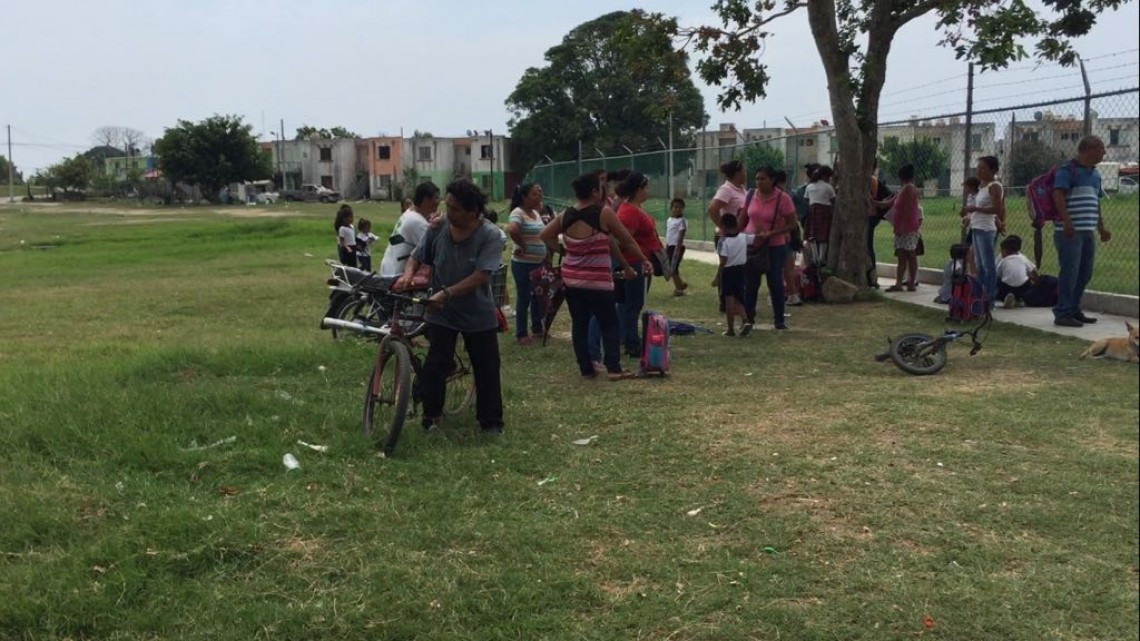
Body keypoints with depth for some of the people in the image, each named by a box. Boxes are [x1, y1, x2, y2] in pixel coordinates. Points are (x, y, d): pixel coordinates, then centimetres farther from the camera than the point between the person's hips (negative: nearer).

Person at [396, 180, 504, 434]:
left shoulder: (490, 236, -18)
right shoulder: (438, 229, -7)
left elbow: (480, 276, -26)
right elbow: (416, 257, 2)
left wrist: (447, 293, -33)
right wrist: (407, 275, -21)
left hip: (479, 315, -1)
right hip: (441, 313, 2)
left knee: (487, 369, 7)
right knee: (435, 364, -2)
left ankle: (491, 421, 20)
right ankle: (431, 415, 13)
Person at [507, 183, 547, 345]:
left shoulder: (536, 213, 11)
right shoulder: (518, 213, -16)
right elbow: (512, 230, -35)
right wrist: (522, 245, -23)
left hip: (539, 263, 8)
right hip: (523, 264, -8)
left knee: (538, 297, 16)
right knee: (524, 298, 0)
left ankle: (537, 328, 30)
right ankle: (521, 334, 10)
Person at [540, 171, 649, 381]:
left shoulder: (565, 216, 4)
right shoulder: (604, 213, -11)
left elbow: (543, 236, 12)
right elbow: (627, 240, -3)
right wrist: (643, 260, 9)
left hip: (571, 279, 5)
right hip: (597, 281, -5)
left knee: (579, 324, 10)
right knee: (609, 324, 4)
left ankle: (586, 369, 12)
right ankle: (613, 368, -3)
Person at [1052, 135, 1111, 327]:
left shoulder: (1095, 174, 19)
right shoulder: (1068, 171, -6)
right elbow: (1058, 194, -18)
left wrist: (1102, 228, 21)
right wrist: (1067, 221, -28)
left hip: (1088, 232, 8)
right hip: (1069, 232, -8)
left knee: (1085, 274, 9)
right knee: (1070, 272, -8)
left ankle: (1074, 310, 20)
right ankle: (1063, 314, -3)